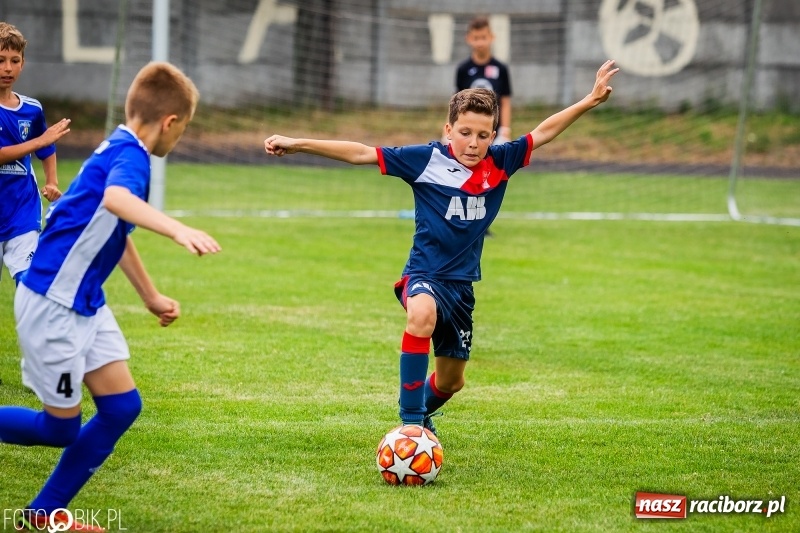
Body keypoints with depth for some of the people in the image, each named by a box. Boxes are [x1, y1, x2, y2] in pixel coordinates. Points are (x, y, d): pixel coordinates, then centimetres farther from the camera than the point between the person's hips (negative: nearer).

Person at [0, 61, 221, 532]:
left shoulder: (123, 150, 11)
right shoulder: (130, 154, -19)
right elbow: (115, 199, -44)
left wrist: (151, 297, 35)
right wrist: (177, 229, -56)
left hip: (87, 305, 10)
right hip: (52, 305, -10)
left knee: (123, 407, 6)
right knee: (62, 428, 0)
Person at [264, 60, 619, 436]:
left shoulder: (499, 162, -3)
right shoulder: (427, 160, -12)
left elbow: (542, 133, 7)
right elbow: (361, 154, -14)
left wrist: (590, 101, 3)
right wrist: (297, 144, -18)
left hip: (462, 283, 5)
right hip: (425, 274, -5)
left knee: (451, 382, 16)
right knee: (423, 313, -41)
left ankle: (422, 413, 53)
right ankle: (410, 422, -33)